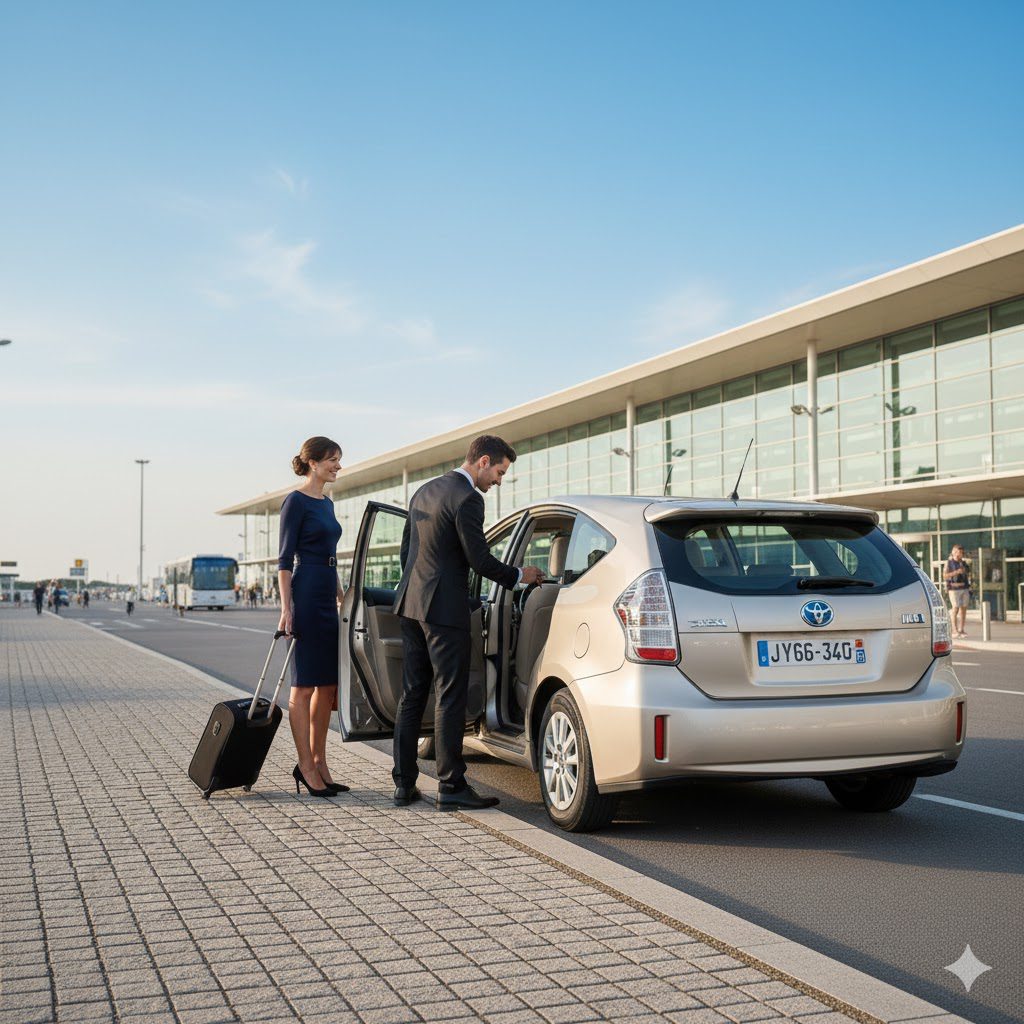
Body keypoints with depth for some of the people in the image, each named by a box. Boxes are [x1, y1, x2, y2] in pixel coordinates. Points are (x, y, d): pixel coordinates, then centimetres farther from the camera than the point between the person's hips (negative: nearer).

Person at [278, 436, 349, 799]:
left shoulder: (326, 503, 16)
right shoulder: (296, 502, -8)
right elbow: (285, 559, -12)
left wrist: (341, 598, 21)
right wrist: (286, 608, -18)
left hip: (328, 598, 9)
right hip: (305, 595, -9)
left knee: (328, 684, 9)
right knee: (304, 684, -3)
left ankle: (319, 762, 16)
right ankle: (306, 767, 2)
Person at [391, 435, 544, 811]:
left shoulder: (424, 492, 15)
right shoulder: (466, 499, -13)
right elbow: (479, 560, -15)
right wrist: (519, 576, 0)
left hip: (411, 607, 9)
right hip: (445, 610, -9)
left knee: (412, 696, 11)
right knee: (450, 698, -3)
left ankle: (404, 784, 15)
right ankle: (451, 786, 0)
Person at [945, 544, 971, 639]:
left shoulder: (963, 563, 15)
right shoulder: (949, 563, 1)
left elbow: (968, 575, 22)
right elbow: (946, 575, -8)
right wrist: (956, 572, -18)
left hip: (964, 588, 5)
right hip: (954, 589, -5)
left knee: (964, 608, 2)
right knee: (955, 608, -11)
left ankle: (961, 630, 7)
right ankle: (954, 630, -8)